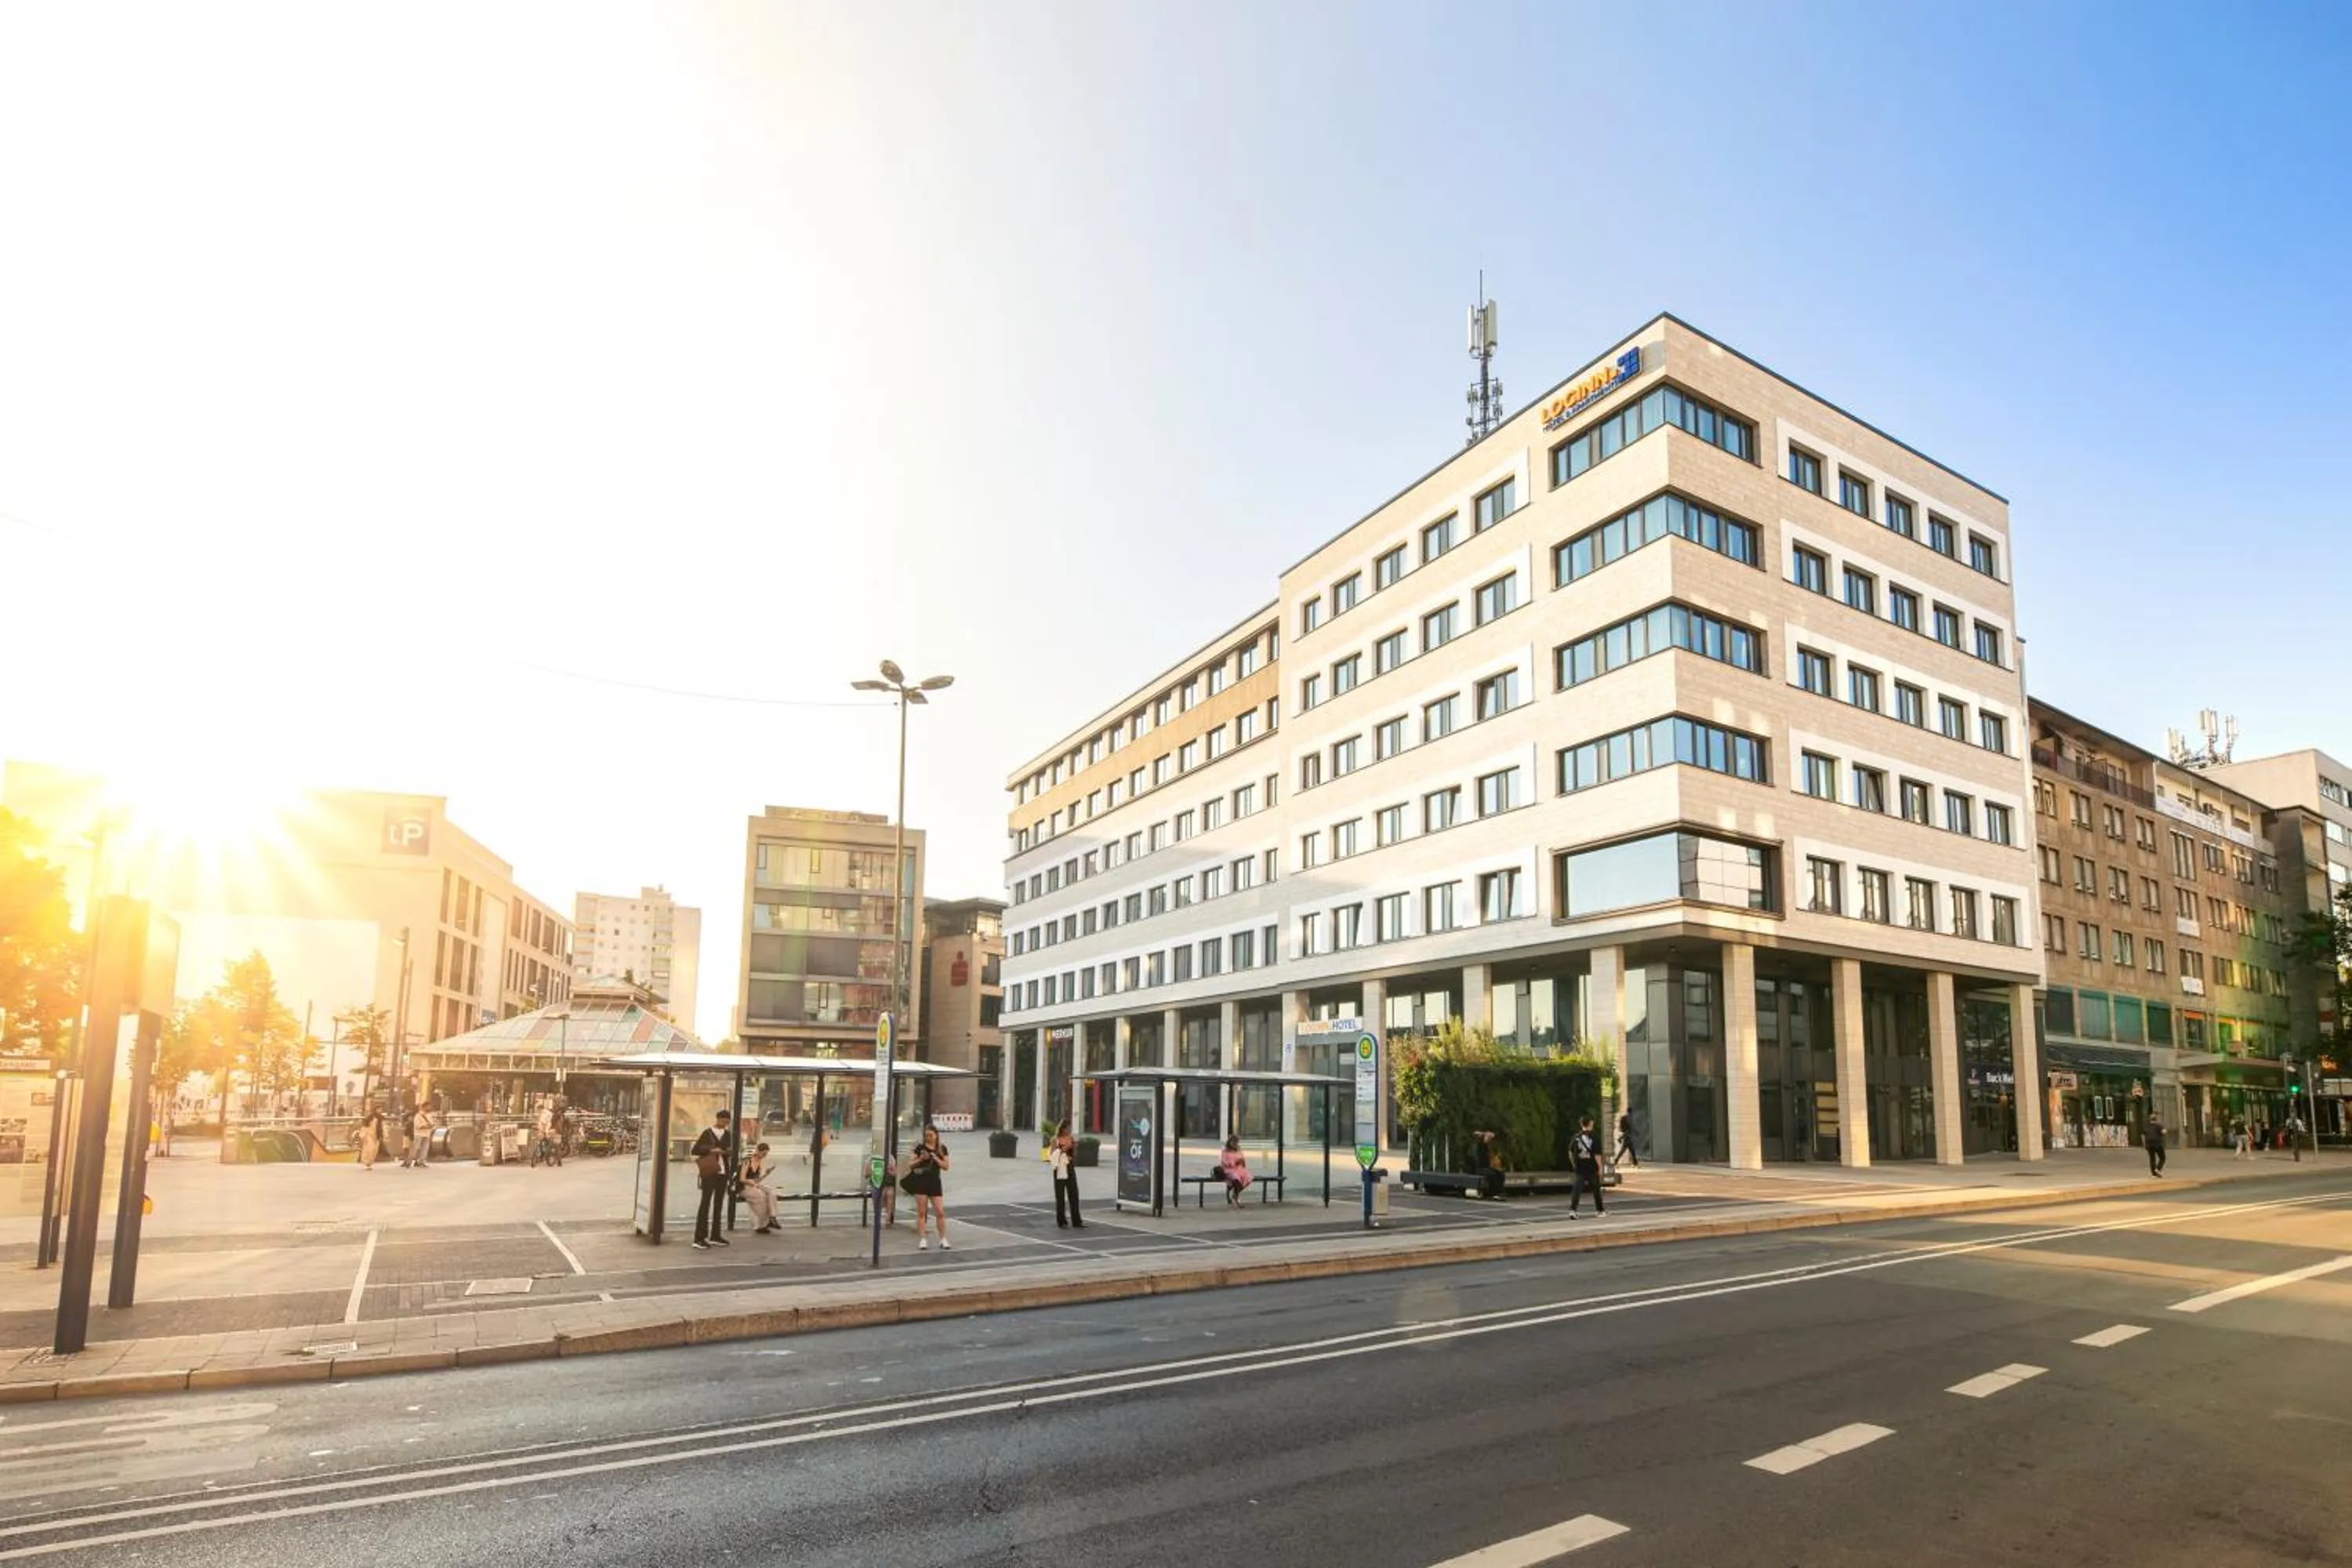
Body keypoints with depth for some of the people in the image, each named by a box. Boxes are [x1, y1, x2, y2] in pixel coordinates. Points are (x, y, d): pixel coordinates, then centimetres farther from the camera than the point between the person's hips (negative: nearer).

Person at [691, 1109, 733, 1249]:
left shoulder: (726, 1134, 12)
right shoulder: (707, 1133, -5)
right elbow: (694, 1151, -8)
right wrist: (710, 1150, -18)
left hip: (722, 1172, 6)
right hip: (709, 1172, -6)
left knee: (719, 1203, 9)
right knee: (706, 1202, -8)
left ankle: (715, 1235, 15)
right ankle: (699, 1238, -8)